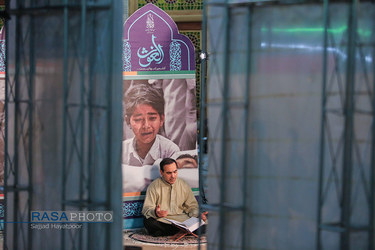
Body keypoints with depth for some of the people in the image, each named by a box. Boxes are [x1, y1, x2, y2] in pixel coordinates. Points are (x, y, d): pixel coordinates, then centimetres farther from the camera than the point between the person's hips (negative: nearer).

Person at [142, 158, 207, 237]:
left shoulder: (184, 186, 12)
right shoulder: (154, 186, 2)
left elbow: (191, 206, 17)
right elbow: (147, 209, -3)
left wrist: (198, 215, -6)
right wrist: (155, 213, -27)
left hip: (181, 221, 3)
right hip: (161, 221, -2)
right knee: (148, 221, -36)